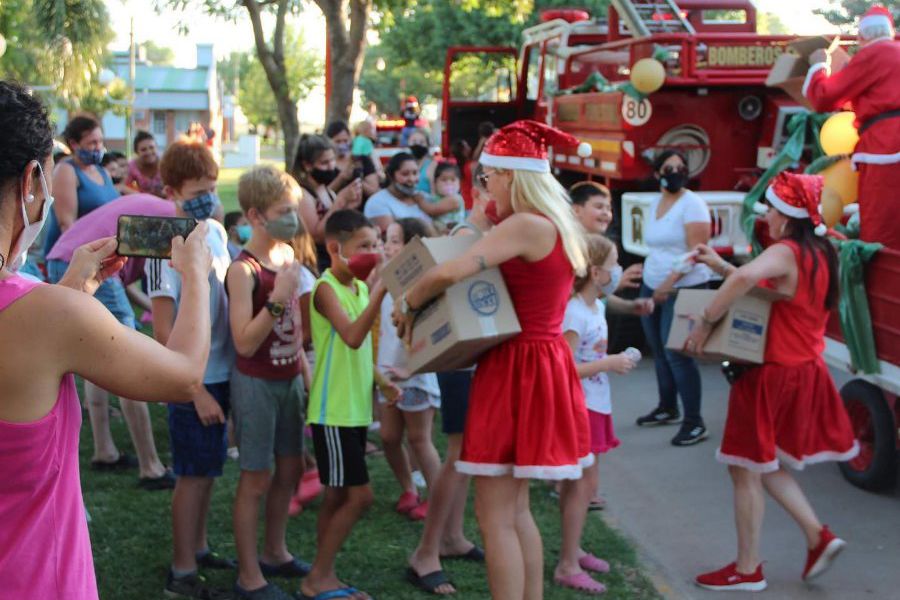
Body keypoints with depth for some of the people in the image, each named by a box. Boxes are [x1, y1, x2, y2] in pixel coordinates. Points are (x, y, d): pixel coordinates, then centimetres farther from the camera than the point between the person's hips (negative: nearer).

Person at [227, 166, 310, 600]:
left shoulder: (287, 254, 5)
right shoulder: (243, 270, -19)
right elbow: (245, 342, -25)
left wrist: (306, 369, 16)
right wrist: (278, 297, -31)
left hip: (289, 379, 8)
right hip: (256, 382, -7)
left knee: (290, 469, 17)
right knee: (257, 479, 1)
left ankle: (274, 552, 35)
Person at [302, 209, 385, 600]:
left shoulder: (360, 286, 12)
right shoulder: (326, 288, -14)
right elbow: (352, 336, -30)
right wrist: (381, 290, -35)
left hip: (355, 408, 8)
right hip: (333, 410, -8)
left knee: (338, 495, 11)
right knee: (359, 495, -8)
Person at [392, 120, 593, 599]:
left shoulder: (526, 226, -17)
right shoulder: (558, 228, 13)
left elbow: (449, 272, -25)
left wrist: (407, 305, -9)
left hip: (517, 369, -10)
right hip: (542, 365, 10)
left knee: (494, 514, -5)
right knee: (515, 508, 17)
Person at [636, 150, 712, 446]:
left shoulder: (692, 203, -12)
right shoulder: (655, 203, 12)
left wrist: (669, 283, -21)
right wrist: (650, 279, 13)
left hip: (684, 288, -7)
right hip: (652, 287, 8)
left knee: (676, 353, -10)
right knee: (658, 350, 12)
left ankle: (694, 422, -3)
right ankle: (667, 408, 27)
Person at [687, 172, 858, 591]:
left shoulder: (785, 253, -18)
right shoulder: (820, 254, 9)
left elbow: (745, 279, -39)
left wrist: (706, 321, -28)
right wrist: (720, 266, 14)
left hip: (772, 374, -9)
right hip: (806, 372, 9)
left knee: (746, 469, 3)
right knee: (766, 466, 22)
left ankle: (747, 570, 11)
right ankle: (818, 538, 16)